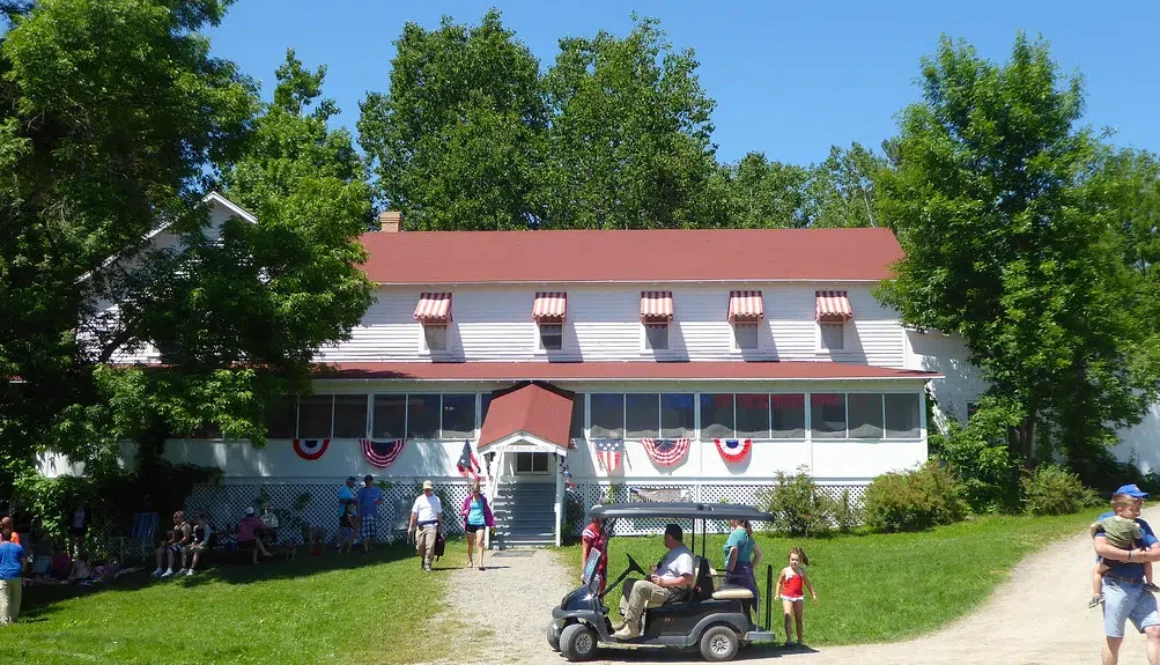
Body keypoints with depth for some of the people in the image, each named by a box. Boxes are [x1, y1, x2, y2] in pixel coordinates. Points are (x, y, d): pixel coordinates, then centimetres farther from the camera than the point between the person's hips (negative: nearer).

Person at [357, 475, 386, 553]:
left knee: (373, 532, 5)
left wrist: (379, 502, -3)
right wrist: (358, 514, -6)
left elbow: (382, 499, 22)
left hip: (375, 514, 4)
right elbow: (358, 503, 1)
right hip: (365, 514, -4)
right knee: (365, 532, -11)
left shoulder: (378, 490, 12)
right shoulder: (362, 490, 2)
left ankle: (371, 547, 18)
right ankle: (365, 549, -10)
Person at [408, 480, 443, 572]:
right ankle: (423, 559, 31)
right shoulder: (419, 499, 10)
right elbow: (414, 514, 10)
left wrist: (441, 527, 9)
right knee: (420, 546, 3)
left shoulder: (436, 499, 8)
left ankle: (427, 564, -5)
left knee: (430, 546, -12)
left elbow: (439, 514, 11)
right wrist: (411, 527, 6)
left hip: (432, 526, -2)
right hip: (420, 526, 2)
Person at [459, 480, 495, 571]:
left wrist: (491, 523, 12)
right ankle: (470, 561, 31)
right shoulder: (467, 499, 3)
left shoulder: (483, 499, 5)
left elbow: (487, 511, 14)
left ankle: (481, 563, -14)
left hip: (480, 523, -1)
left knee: (480, 543, -12)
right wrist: (464, 512, -16)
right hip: (470, 523, 1)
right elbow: (461, 512, 8)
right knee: (470, 544, 12)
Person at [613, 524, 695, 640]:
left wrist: (663, 582, -23)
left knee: (639, 586, -30)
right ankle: (627, 621, -5)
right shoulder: (673, 552, 20)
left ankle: (631, 628, -29)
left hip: (670, 591, -11)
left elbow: (688, 579, -25)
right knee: (629, 584, 9)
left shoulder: (684, 555, -13)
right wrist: (654, 571, 13)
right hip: (659, 587, 11)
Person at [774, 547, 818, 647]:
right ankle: (788, 639, -19)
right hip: (787, 597, -3)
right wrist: (777, 594, 1)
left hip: (799, 597, 3)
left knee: (799, 618, 10)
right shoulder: (785, 571, -1)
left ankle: (800, 640, 22)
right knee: (788, 616, -17)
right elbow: (779, 583, 9)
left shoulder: (802, 571, 4)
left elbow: (807, 583, 14)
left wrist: (813, 594, 13)